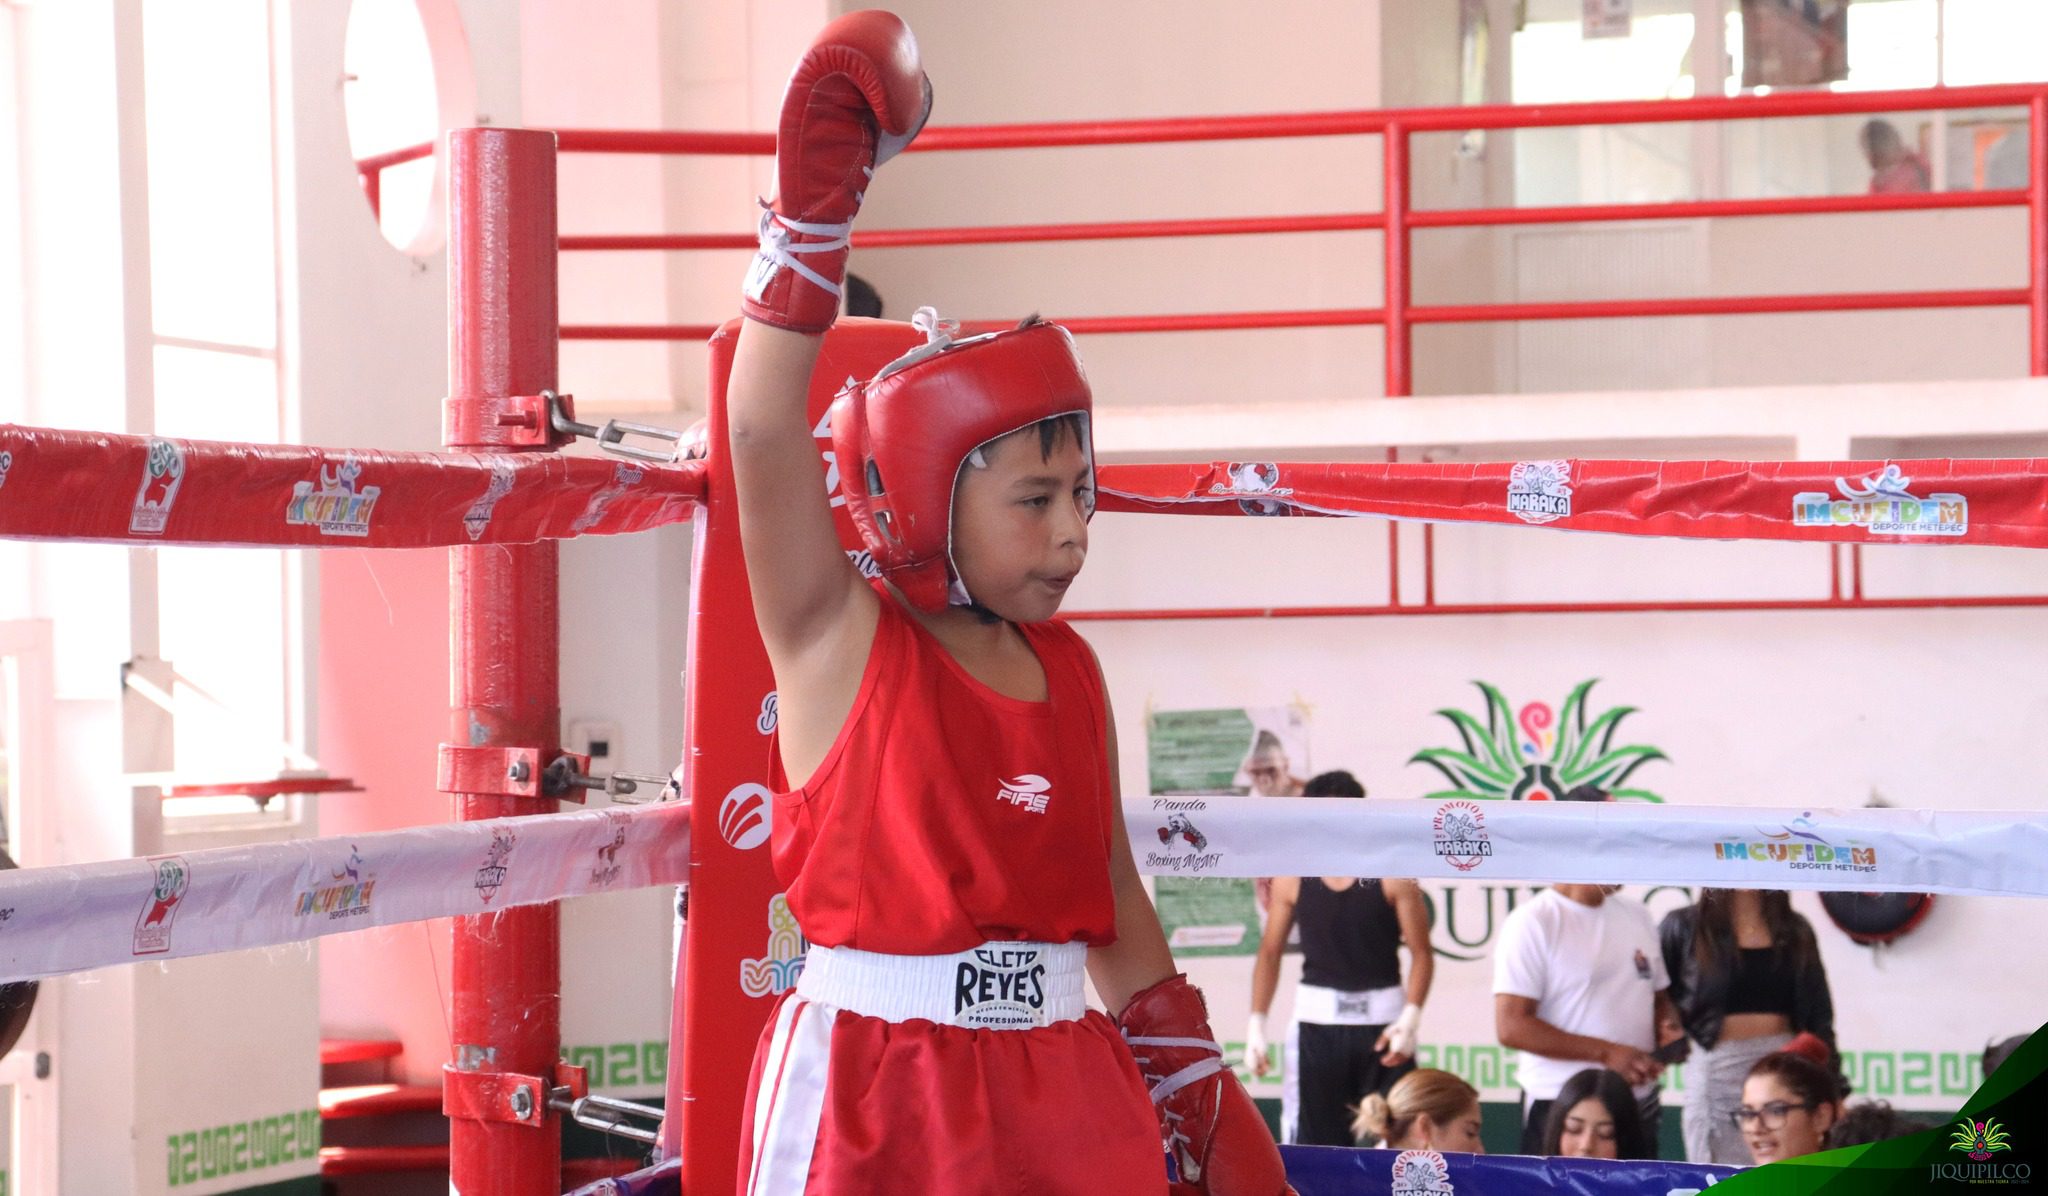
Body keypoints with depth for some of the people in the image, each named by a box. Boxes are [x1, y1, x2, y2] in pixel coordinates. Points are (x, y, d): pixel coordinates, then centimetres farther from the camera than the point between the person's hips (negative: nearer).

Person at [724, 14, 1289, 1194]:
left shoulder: (1069, 666, 8)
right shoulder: (840, 638, -7)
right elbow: (764, 425, -20)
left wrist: (1201, 1092, 15)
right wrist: (816, 198, -26)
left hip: (1057, 1085, 5)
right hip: (872, 1090, -5)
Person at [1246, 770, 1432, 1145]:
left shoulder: (1392, 875, -4)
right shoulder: (1292, 878, 4)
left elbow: (1421, 954, -5)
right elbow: (1270, 952, 10)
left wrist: (1410, 1017, -17)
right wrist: (1256, 1024, 4)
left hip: (1382, 1020, -2)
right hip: (1316, 1020, 2)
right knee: (1313, 1143, 4)